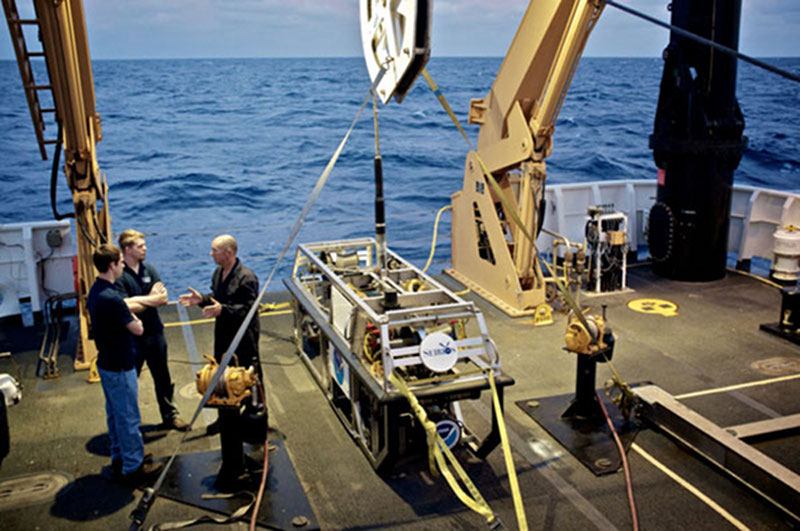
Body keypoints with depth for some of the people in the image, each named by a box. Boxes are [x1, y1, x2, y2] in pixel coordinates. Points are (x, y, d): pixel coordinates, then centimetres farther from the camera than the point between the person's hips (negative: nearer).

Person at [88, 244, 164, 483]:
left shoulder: (96, 291, 3)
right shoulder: (111, 298, -28)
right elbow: (137, 328, -19)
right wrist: (132, 316, -1)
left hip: (107, 362, 10)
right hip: (119, 367, -10)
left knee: (115, 414, 21)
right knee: (128, 417, 2)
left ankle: (120, 457, 35)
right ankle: (133, 466, 12)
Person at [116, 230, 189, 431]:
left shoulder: (149, 270, 5)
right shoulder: (118, 276, -14)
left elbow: (163, 299, -5)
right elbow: (125, 307, -23)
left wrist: (138, 300, -17)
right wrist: (150, 299, -12)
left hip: (154, 333, 6)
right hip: (131, 337, -5)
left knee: (163, 378, 16)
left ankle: (170, 416, 30)